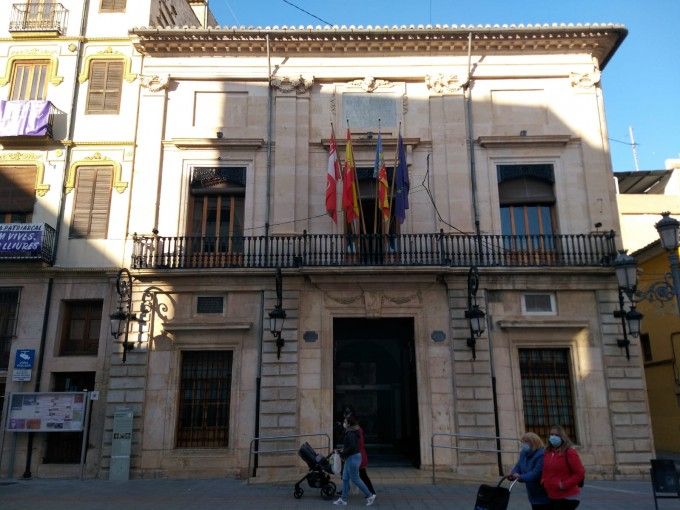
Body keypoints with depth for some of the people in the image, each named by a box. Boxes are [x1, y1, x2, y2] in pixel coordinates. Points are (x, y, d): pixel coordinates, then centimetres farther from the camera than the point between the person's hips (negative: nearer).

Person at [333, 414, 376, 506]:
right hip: (350, 458, 10)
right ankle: (343, 499, 18)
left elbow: (352, 447, -28)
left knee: (355, 479, -1)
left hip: (353, 458, -10)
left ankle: (370, 496, 9)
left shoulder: (351, 434, -21)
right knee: (345, 478, 12)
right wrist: (343, 450, 11)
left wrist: (342, 454, -19)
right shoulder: (350, 432, 11)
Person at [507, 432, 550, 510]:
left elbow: (536, 473, -30)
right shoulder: (523, 453, 6)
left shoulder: (541, 455, -24)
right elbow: (518, 466, 5)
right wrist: (512, 474, -16)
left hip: (544, 495, -8)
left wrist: (521, 477, -35)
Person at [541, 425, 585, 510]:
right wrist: (543, 481, 5)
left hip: (568, 498, -7)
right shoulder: (547, 453, 8)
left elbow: (580, 473, -15)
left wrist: (565, 484, -18)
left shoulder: (569, 452, -12)